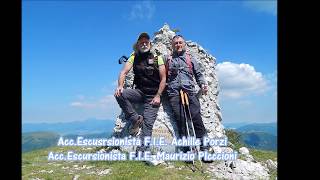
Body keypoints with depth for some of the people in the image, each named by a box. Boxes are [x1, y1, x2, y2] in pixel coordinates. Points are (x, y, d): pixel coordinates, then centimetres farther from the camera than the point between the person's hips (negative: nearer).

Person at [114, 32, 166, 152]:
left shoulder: (157, 59, -1)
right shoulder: (134, 58, 4)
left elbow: (163, 79, -3)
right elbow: (124, 72, -7)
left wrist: (158, 96, -14)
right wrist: (120, 86, -27)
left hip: (153, 95, -2)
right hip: (139, 92, 3)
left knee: (148, 123, -12)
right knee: (120, 94, -25)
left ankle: (143, 150, -5)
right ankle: (136, 119, -9)